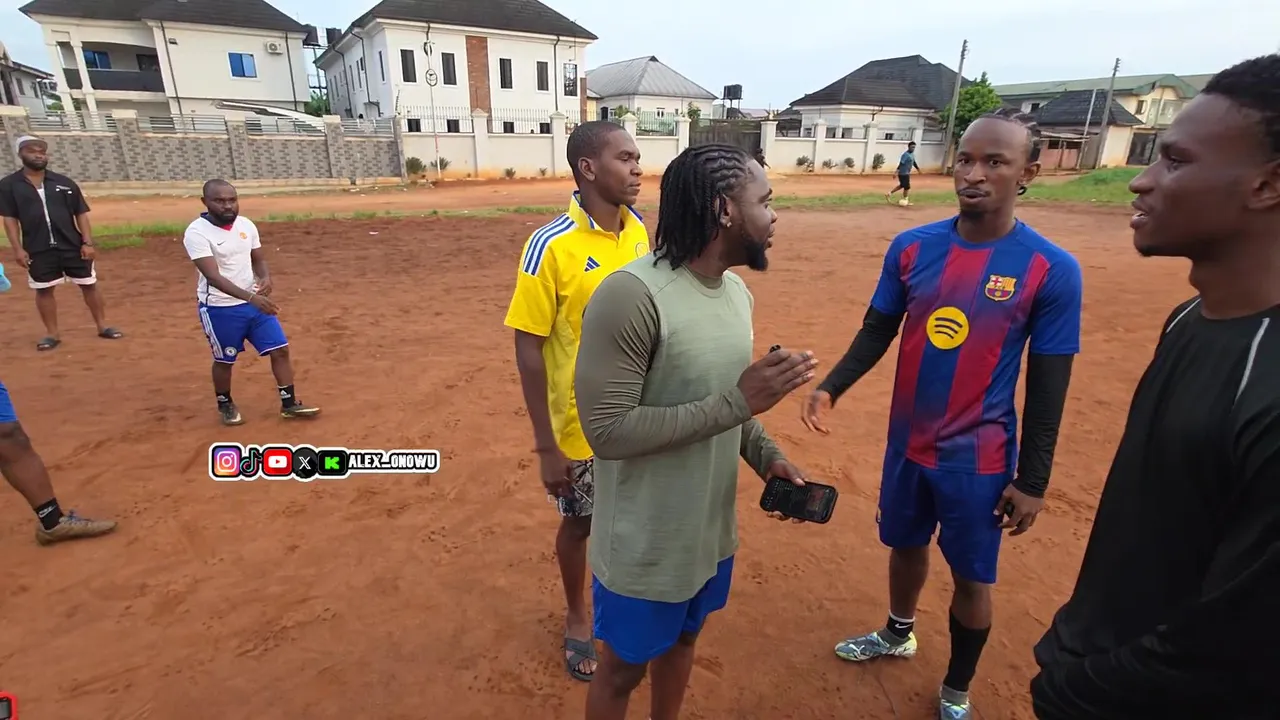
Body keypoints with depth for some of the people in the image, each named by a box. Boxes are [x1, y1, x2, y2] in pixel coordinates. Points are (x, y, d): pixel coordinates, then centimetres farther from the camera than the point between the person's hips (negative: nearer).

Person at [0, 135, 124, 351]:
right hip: (37, 250, 0)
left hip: (73, 246, 1)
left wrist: (88, 242, -6)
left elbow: (81, 214, 3)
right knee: (44, 290, 7)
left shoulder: (64, 182, 4)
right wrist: (18, 248, -8)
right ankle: (52, 333, 17)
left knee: (89, 284, 6)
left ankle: (102, 326, 16)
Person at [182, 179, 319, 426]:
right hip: (219, 308, -5)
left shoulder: (246, 225, 0)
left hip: (255, 302, 5)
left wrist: (265, 277, -13)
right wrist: (250, 297, -40)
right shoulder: (197, 232, -18)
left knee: (280, 350, 3)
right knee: (224, 360, 11)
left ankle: (289, 403, 16)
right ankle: (225, 405, 35)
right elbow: (212, 276, -28)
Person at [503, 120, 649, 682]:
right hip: (583, 427, -5)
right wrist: (546, 445, -15)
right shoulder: (551, 246, -20)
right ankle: (578, 618, 44)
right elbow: (528, 350, -16)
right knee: (579, 524, 17)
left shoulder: (638, 231, -2)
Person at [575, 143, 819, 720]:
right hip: (645, 548, -7)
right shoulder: (631, 295, -27)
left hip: (711, 531, 7)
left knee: (682, 639, 29)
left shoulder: (737, 291, 1)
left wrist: (765, 455, -4)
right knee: (624, 670, 17)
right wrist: (737, 402, -28)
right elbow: (607, 431, -27)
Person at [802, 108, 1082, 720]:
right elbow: (876, 332, 2)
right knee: (906, 545, 23)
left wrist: (1032, 481, -7)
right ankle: (897, 634, 52)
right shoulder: (912, 248, -5)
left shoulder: (1052, 271, -13)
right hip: (907, 444, 3)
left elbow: (1048, 387, -9)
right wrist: (831, 387, -14)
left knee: (971, 578, 13)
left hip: (979, 460, -3)